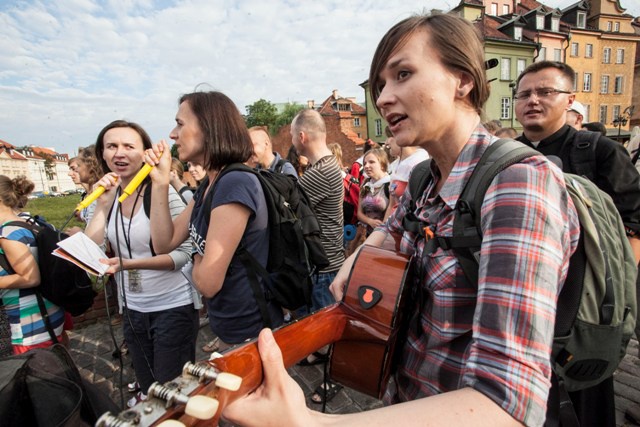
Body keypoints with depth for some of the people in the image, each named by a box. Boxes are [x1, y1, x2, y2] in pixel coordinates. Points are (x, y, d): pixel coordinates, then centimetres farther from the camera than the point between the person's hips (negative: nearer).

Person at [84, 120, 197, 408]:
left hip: (172, 306, -6)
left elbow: (185, 253, -19)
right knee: (148, 387, 26)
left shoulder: (164, 192, -16)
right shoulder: (108, 196, 2)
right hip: (132, 308, 6)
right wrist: (102, 205, -14)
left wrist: (129, 264, -28)